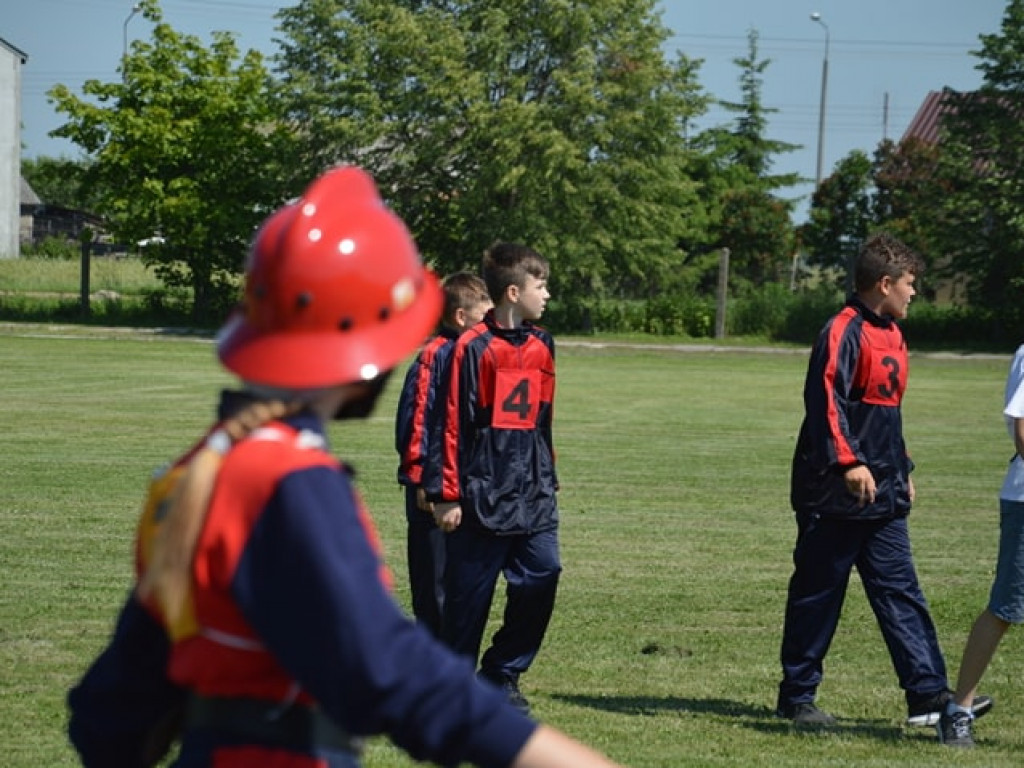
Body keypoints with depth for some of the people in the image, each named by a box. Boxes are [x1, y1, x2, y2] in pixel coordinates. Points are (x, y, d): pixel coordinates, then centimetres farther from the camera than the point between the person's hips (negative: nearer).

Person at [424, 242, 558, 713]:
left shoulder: (541, 346, 12)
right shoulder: (475, 347, -9)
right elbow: (453, 423, -8)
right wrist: (447, 494, -10)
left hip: (533, 493, 6)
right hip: (483, 493, -6)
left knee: (543, 573, -2)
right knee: (470, 591, 0)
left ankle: (503, 676, 12)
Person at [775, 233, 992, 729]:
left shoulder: (890, 335, 16)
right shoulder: (844, 332, -13)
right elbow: (825, 400, -24)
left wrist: (901, 470, 26)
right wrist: (849, 462, -32)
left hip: (882, 498, 9)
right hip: (834, 497, -9)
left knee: (900, 593, 4)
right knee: (818, 595, 1)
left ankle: (928, 695, 1)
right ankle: (796, 697, 10)